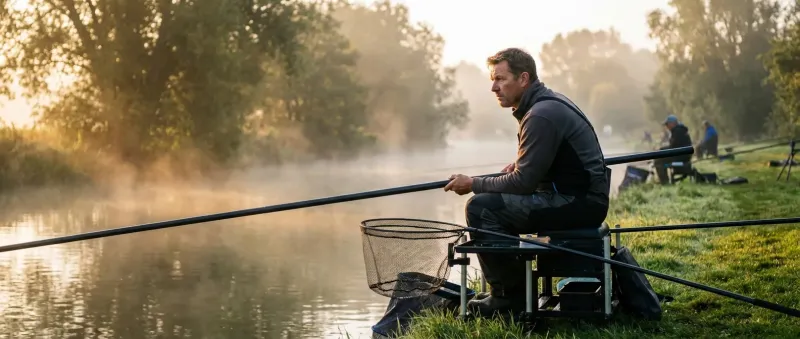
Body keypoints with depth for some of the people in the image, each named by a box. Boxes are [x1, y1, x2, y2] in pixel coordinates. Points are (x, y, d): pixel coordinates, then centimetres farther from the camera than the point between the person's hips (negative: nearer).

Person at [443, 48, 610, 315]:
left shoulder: (542, 115, -18)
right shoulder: (547, 103, 13)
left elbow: (523, 182, -19)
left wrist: (473, 184, -8)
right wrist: (518, 166, 9)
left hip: (579, 203, -11)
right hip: (578, 199, 11)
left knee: (481, 208, -16)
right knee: (496, 203, 21)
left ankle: (509, 298, -6)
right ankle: (511, 290, 23)